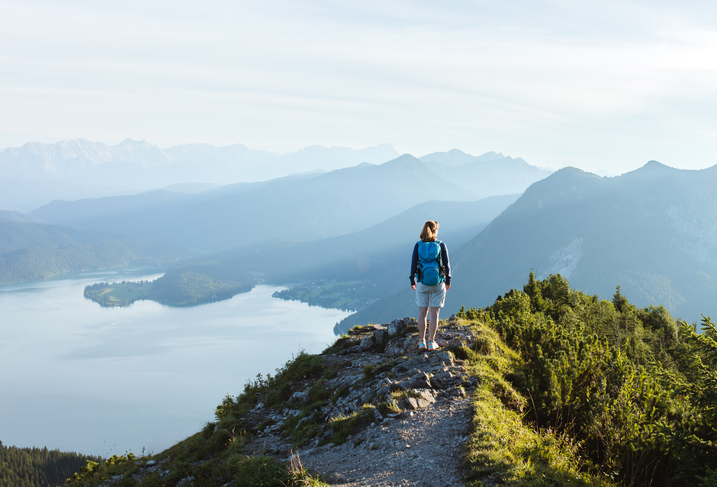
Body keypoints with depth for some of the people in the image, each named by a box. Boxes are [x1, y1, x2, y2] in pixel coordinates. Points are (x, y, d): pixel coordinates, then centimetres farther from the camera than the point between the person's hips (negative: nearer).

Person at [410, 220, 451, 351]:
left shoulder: (418, 245, -2)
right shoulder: (441, 245, -5)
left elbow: (414, 263, 1)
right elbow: (446, 264, -1)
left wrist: (412, 281, 11)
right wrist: (448, 281, 10)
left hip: (422, 283, 1)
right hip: (438, 283, -1)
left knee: (422, 312, 9)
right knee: (434, 313, 4)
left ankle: (422, 342, 10)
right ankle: (431, 342, 4)